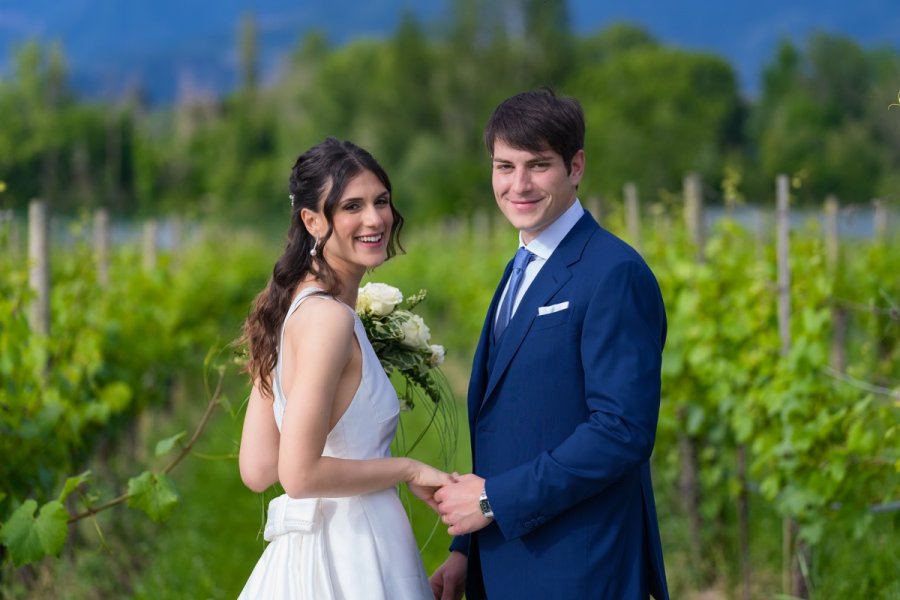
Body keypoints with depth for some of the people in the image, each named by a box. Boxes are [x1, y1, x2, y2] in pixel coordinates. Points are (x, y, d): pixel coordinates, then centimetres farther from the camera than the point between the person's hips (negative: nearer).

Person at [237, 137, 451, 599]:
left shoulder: (291, 305, 7)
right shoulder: (328, 317, -18)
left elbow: (257, 468, 6)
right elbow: (300, 473, -23)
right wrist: (407, 470, -11)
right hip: (348, 560, -8)